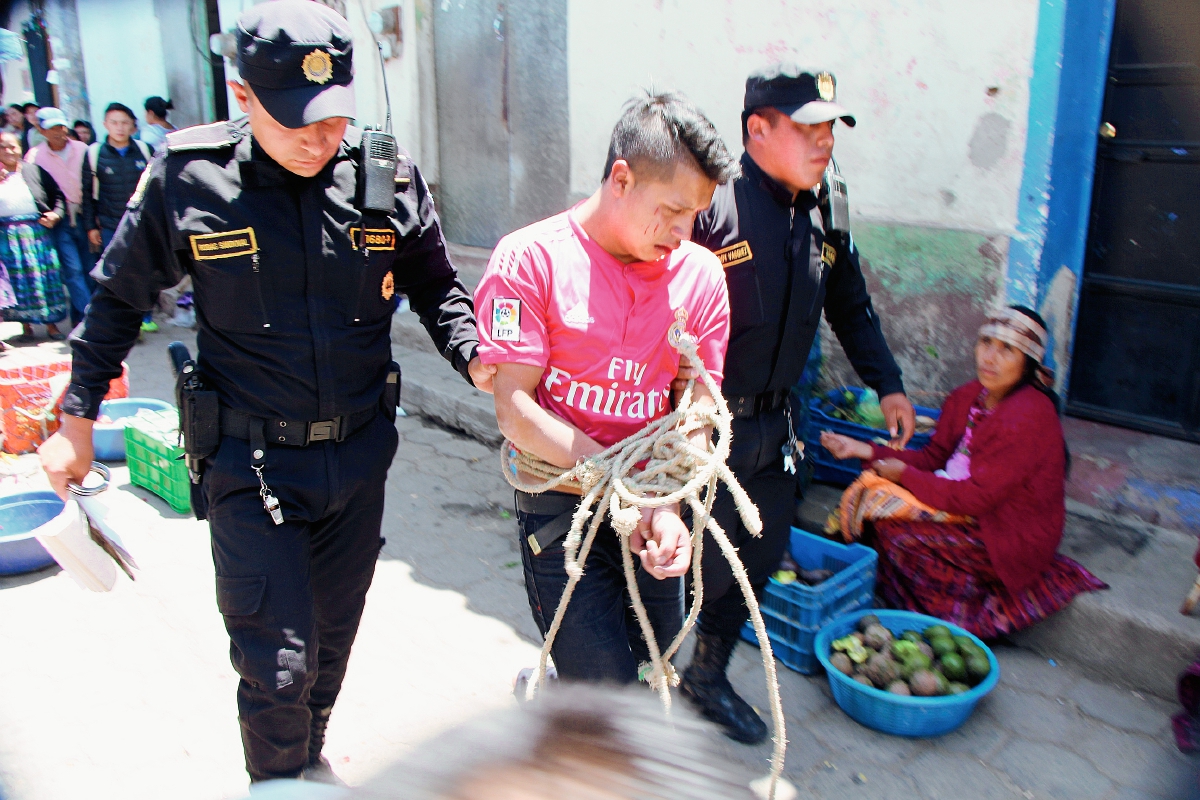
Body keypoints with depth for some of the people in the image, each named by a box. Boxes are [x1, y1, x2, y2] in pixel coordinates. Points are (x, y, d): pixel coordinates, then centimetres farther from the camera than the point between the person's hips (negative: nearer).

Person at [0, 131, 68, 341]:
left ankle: (51, 324, 14)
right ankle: (26, 326, 16)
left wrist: (56, 214, -12)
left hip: (37, 233, 0)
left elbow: (58, 196, 5)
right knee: (17, 280, 5)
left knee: (44, 277, 3)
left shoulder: (35, 171, 4)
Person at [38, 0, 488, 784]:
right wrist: (78, 418, 7)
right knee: (277, 659, -2)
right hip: (250, 462, -3)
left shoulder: (388, 173, -6)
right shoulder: (187, 177, -10)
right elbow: (119, 299, 3)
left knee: (333, 635, 21)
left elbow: (435, 288, 5)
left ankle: (313, 756, 49)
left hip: (360, 454, 3)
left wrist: (476, 357, -13)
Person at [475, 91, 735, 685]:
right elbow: (515, 410, -14)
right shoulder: (531, 259, -10)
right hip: (561, 505, -4)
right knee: (606, 688, -4)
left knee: (656, 658, 15)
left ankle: (549, 685, 42)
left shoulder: (700, 273, 1)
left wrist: (668, 507, -17)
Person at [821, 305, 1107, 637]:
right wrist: (865, 450, -5)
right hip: (974, 510, 8)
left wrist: (905, 475, -16)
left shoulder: (1027, 417, -24)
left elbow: (979, 496, -24)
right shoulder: (969, 397, 1)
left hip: (1010, 535, -8)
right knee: (870, 490, -7)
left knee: (892, 526, -20)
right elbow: (933, 457, 5)